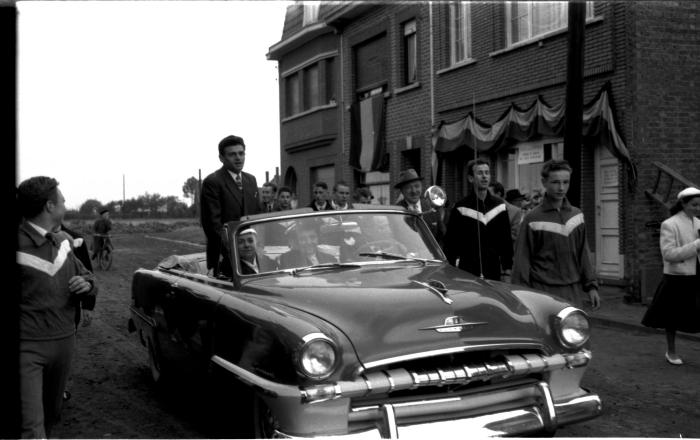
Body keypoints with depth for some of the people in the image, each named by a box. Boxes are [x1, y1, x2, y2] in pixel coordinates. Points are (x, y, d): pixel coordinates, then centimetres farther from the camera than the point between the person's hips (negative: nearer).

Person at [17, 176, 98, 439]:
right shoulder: (20, 244, -15)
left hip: (64, 342, 7)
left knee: (51, 414, 21)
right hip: (27, 347, -7)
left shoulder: (63, 241, 9)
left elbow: (84, 274, 21)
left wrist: (87, 284, -2)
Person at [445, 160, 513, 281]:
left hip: (494, 274, 3)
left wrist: (507, 272, 6)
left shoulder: (499, 206, 10)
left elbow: (506, 242, 11)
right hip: (467, 274, -3)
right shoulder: (461, 208, 0)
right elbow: (451, 243, -1)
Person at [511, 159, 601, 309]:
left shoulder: (577, 215, 10)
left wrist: (591, 285, 12)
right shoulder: (533, 219, -5)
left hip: (573, 291, 4)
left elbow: (583, 253, 16)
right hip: (544, 291, -4)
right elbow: (522, 260, -3)